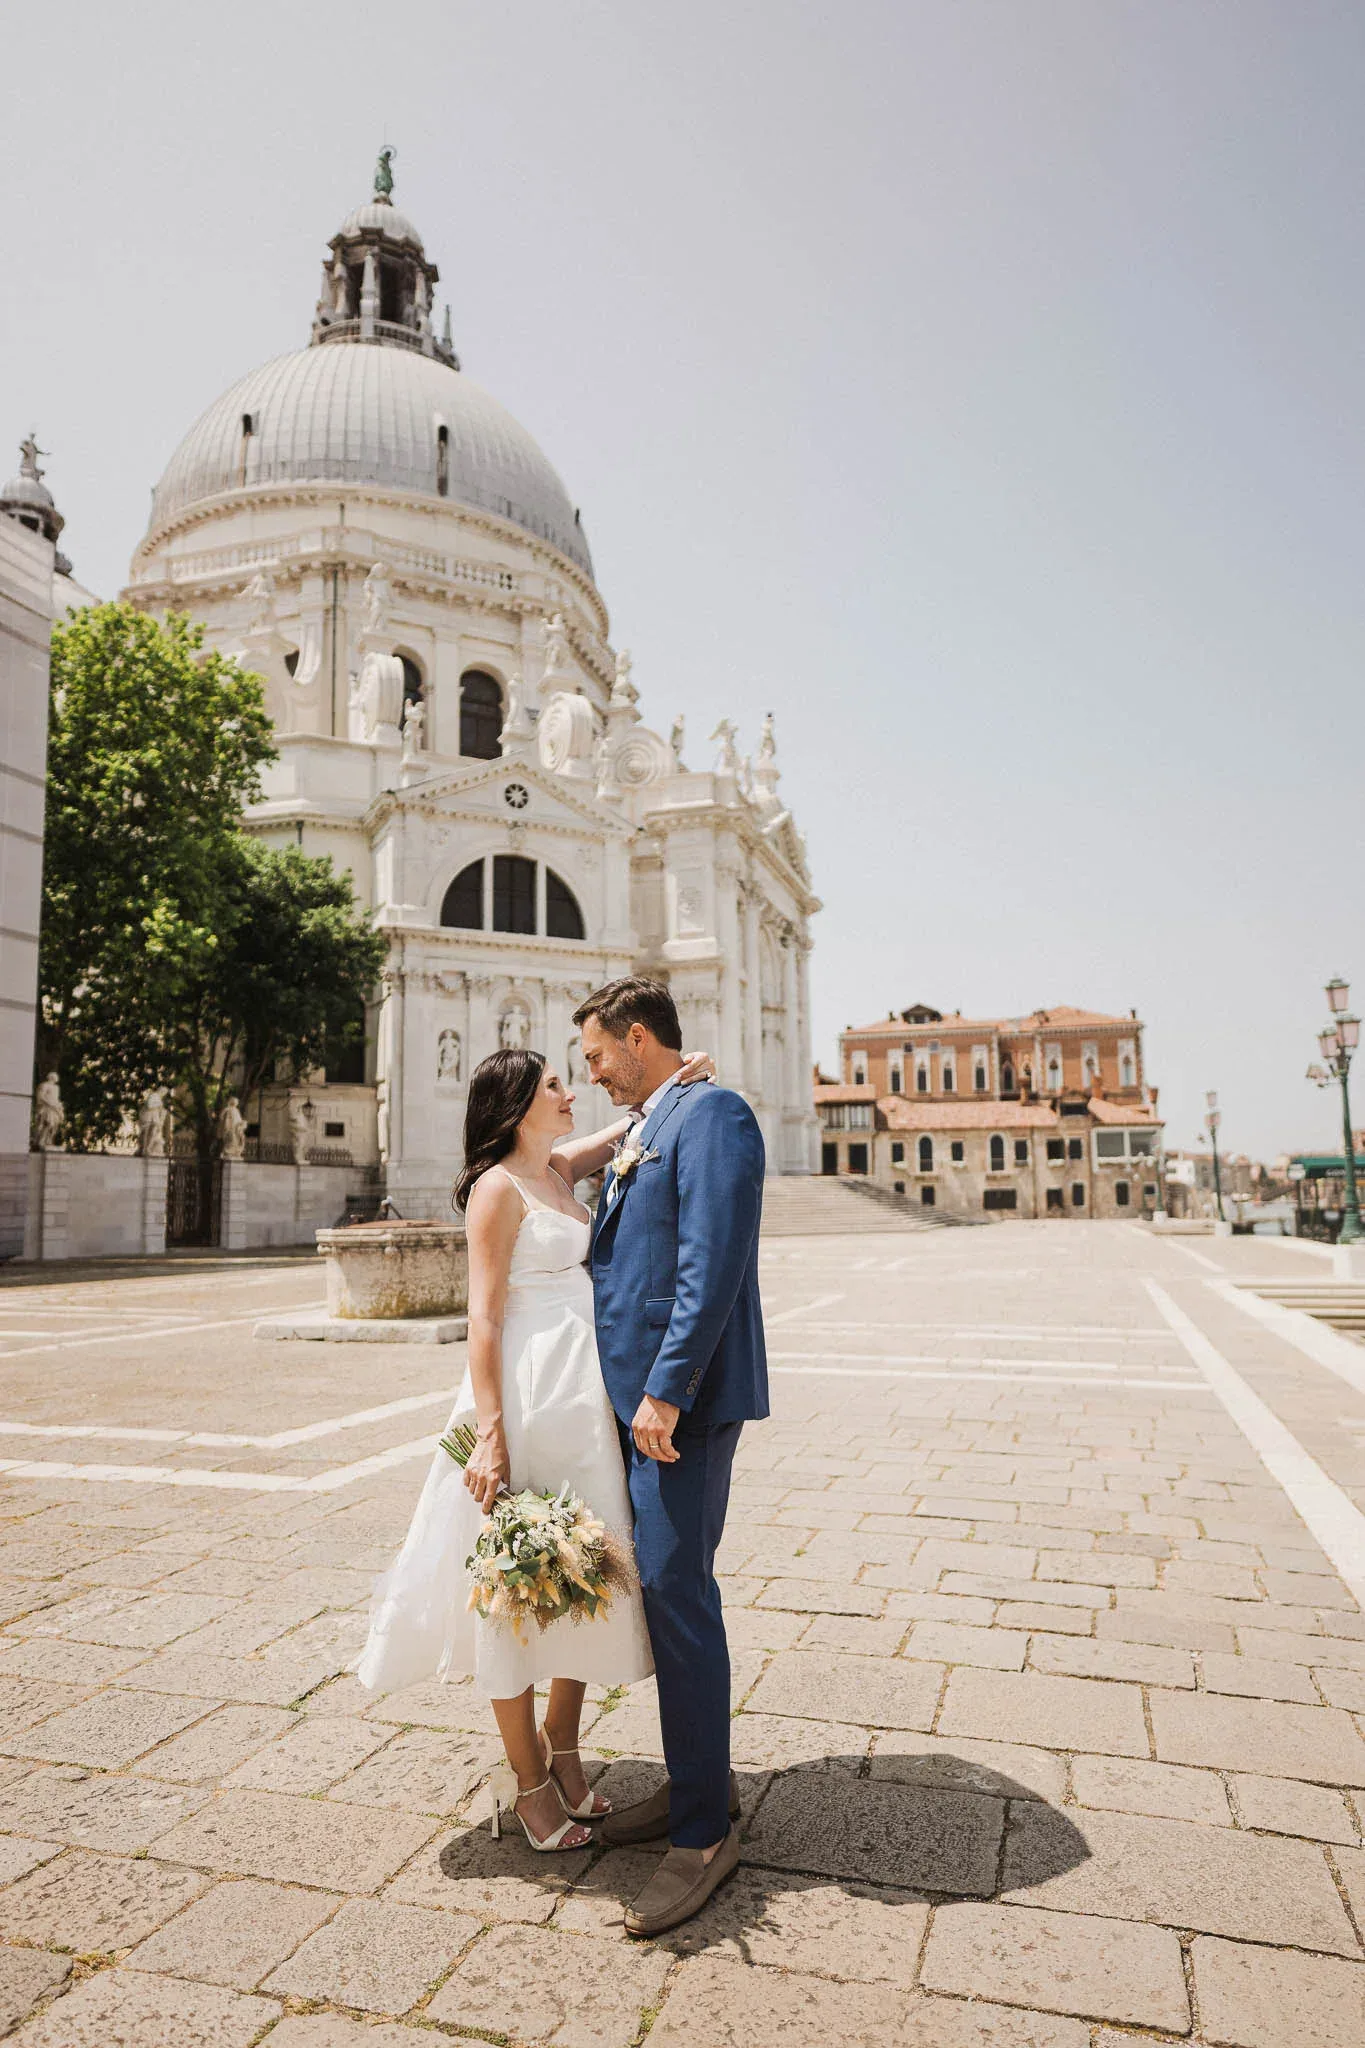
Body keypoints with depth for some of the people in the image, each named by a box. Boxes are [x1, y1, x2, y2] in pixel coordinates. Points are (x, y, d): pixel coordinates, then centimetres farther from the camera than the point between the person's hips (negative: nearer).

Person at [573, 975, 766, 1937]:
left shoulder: (711, 1114, -12)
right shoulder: (643, 1132, 18)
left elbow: (713, 1262, -21)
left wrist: (666, 1389, -23)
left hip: (681, 1396, -10)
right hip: (637, 1392, 10)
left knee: (675, 1590, -4)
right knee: (665, 1592, 16)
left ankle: (704, 1829, 11)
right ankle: (702, 1781, 31)